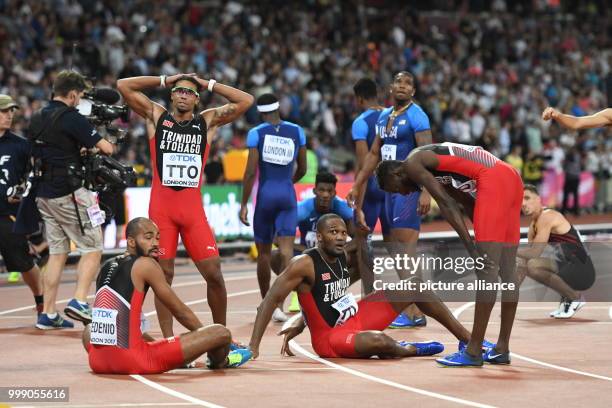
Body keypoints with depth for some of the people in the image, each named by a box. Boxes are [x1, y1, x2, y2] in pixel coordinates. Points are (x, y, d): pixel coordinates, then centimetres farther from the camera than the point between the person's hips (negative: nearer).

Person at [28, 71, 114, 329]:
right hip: (69, 193, -8)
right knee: (92, 250, 0)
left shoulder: (36, 119, 11)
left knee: (57, 253, 12)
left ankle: (48, 314, 9)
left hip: (44, 195, 8)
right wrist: (102, 142, 11)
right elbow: (106, 148, -13)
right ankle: (79, 301, -14)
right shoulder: (72, 118, -13)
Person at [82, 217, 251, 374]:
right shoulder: (145, 265, -2)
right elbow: (180, 311, 6)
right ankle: (219, 362, 34)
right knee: (222, 333, -5)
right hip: (132, 361, -7)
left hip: (98, 362, 7)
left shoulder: (106, 267, 16)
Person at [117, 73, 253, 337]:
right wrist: (165, 80, 6)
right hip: (161, 206, -1)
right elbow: (123, 85, 1)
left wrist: (208, 85, 8)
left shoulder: (208, 122, 10)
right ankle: (167, 338, 7)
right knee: (163, 275, 1)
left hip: (193, 208, 1)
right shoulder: (156, 116, 8)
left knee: (214, 273, -2)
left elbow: (246, 101, 5)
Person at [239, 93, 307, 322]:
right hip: (287, 194, 1)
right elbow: (302, 169, 12)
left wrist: (244, 204, -3)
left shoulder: (256, 133, -3)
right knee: (286, 250, -7)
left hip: (265, 194, -1)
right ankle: (279, 304, -23)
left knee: (264, 252, 13)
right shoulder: (296, 131, 5)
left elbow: (251, 172, -8)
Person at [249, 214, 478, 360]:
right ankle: (408, 349, -1)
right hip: (329, 336, -8)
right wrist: (253, 347, -31)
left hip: (355, 318, 8)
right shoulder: (304, 264, -22)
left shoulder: (346, 257, 0)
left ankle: (467, 338, 10)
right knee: (379, 341, -38)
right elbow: (269, 301, -24)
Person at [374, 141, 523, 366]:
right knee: (507, 270, 10)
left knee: (486, 269, -9)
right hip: (512, 178, 10)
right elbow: (469, 203, 28)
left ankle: (473, 351, -9)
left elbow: (446, 203, -8)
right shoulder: (433, 164, 29)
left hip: (494, 182, -10)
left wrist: (469, 243, -12)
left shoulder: (412, 164, 1)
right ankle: (502, 349, 14)